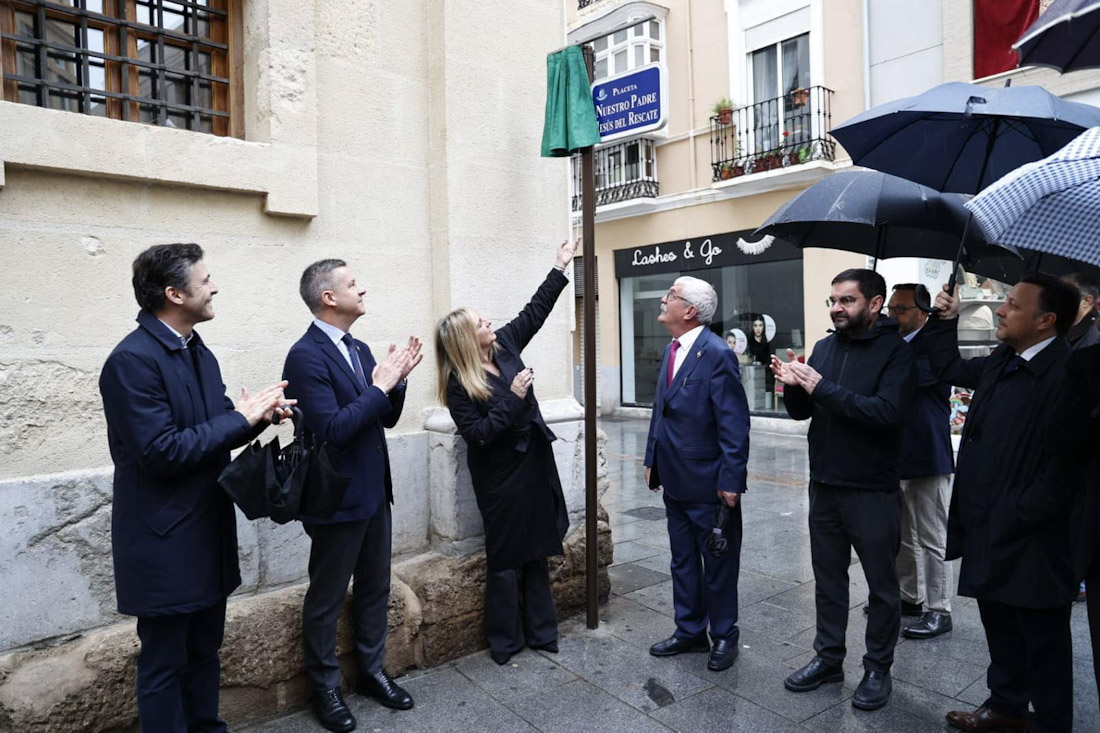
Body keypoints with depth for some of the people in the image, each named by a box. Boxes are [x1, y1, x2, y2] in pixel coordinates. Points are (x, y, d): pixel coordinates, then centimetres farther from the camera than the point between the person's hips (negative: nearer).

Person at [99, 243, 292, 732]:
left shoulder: (198, 352, 8)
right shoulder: (132, 359, -19)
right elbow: (161, 452, -24)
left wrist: (261, 414, -8)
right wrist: (240, 418, -19)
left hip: (209, 532, 8)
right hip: (165, 544, -8)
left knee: (205, 650, 21)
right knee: (164, 663, 8)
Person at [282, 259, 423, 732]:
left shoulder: (359, 350, 8)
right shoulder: (306, 355, -17)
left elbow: (386, 419, 9)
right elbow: (331, 429, -24)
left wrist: (396, 379, -7)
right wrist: (379, 386, -20)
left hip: (373, 492, 8)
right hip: (337, 498, -8)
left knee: (375, 589, 19)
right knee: (327, 598, 11)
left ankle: (372, 671, 36)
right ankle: (325, 688, 29)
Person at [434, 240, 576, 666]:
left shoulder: (504, 345, 0)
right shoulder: (459, 384, -16)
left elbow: (534, 312, 8)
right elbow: (477, 434, -22)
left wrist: (560, 268, 8)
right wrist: (513, 396, -23)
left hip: (534, 464, 7)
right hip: (500, 476, -6)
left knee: (537, 551, 14)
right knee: (505, 557, 5)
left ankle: (540, 632, 28)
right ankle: (505, 642, 22)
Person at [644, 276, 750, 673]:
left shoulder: (717, 354, -18)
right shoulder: (671, 350, 8)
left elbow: (734, 424, -20)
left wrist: (731, 480, -21)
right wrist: (653, 460, 12)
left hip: (709, 484, -8)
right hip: (675, 481, 8)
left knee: (718, 565, 11)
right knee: (683, 561, 20)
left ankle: (724, 636, 30)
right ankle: (690, 631, 36)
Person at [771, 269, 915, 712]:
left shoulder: (895, 351, -10)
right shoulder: (824, 347, 7)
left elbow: (886, 412, -24)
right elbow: (802, 412, 9)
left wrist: (822, 387, -26)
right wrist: (794, 386, -12)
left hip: (873, 491, -5)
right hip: (824, 486, 5)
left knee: (882, 584, 11)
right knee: (828, 578, 16)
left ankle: (878, 669, 28)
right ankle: (829, 657, 32)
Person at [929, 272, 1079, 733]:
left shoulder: (1066, 373, -20)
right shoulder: (1001, 362, 6)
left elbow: (1065, 463, -23)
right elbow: (950, 369, 25)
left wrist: (1017, 517, -21)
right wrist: (945, 320, 15)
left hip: (1032, 541, -8)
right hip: (989, 530, 8)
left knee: (1043, 638, 10)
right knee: (999, 625, 23)